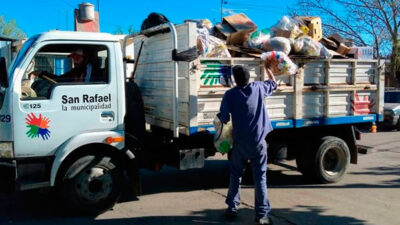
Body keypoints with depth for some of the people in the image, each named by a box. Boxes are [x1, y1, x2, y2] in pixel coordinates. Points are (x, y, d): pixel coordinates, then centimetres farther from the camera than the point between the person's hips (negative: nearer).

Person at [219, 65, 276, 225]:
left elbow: (224, 118, -9)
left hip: (240, 141, 0)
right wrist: (267, 67, 37)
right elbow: (273, 83, 22)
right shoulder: (258, 87, 0)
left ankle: (232, 209, 21)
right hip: (258, 141, 1)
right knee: (260, 177, 4)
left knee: (235, 175, 17)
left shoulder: (230, 94, -6)